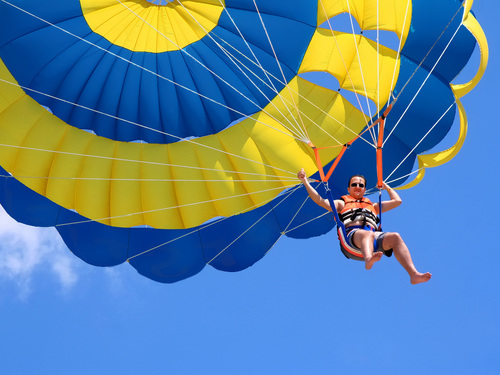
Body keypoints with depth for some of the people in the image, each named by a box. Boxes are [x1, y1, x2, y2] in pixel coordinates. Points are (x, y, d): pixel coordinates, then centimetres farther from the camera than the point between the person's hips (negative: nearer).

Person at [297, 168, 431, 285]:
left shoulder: (372, 206, 41)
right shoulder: (342, 203, 31)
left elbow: (397, 201, 45)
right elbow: (319, 200, 19)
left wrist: (385, 186, 51)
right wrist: (305, 181, 17)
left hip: (374, 235, 3)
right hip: (352, 234, -3)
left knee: (395, 237, -29)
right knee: (367, 234, -41)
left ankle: (414, 274, -45)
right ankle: (369, 260, -76)